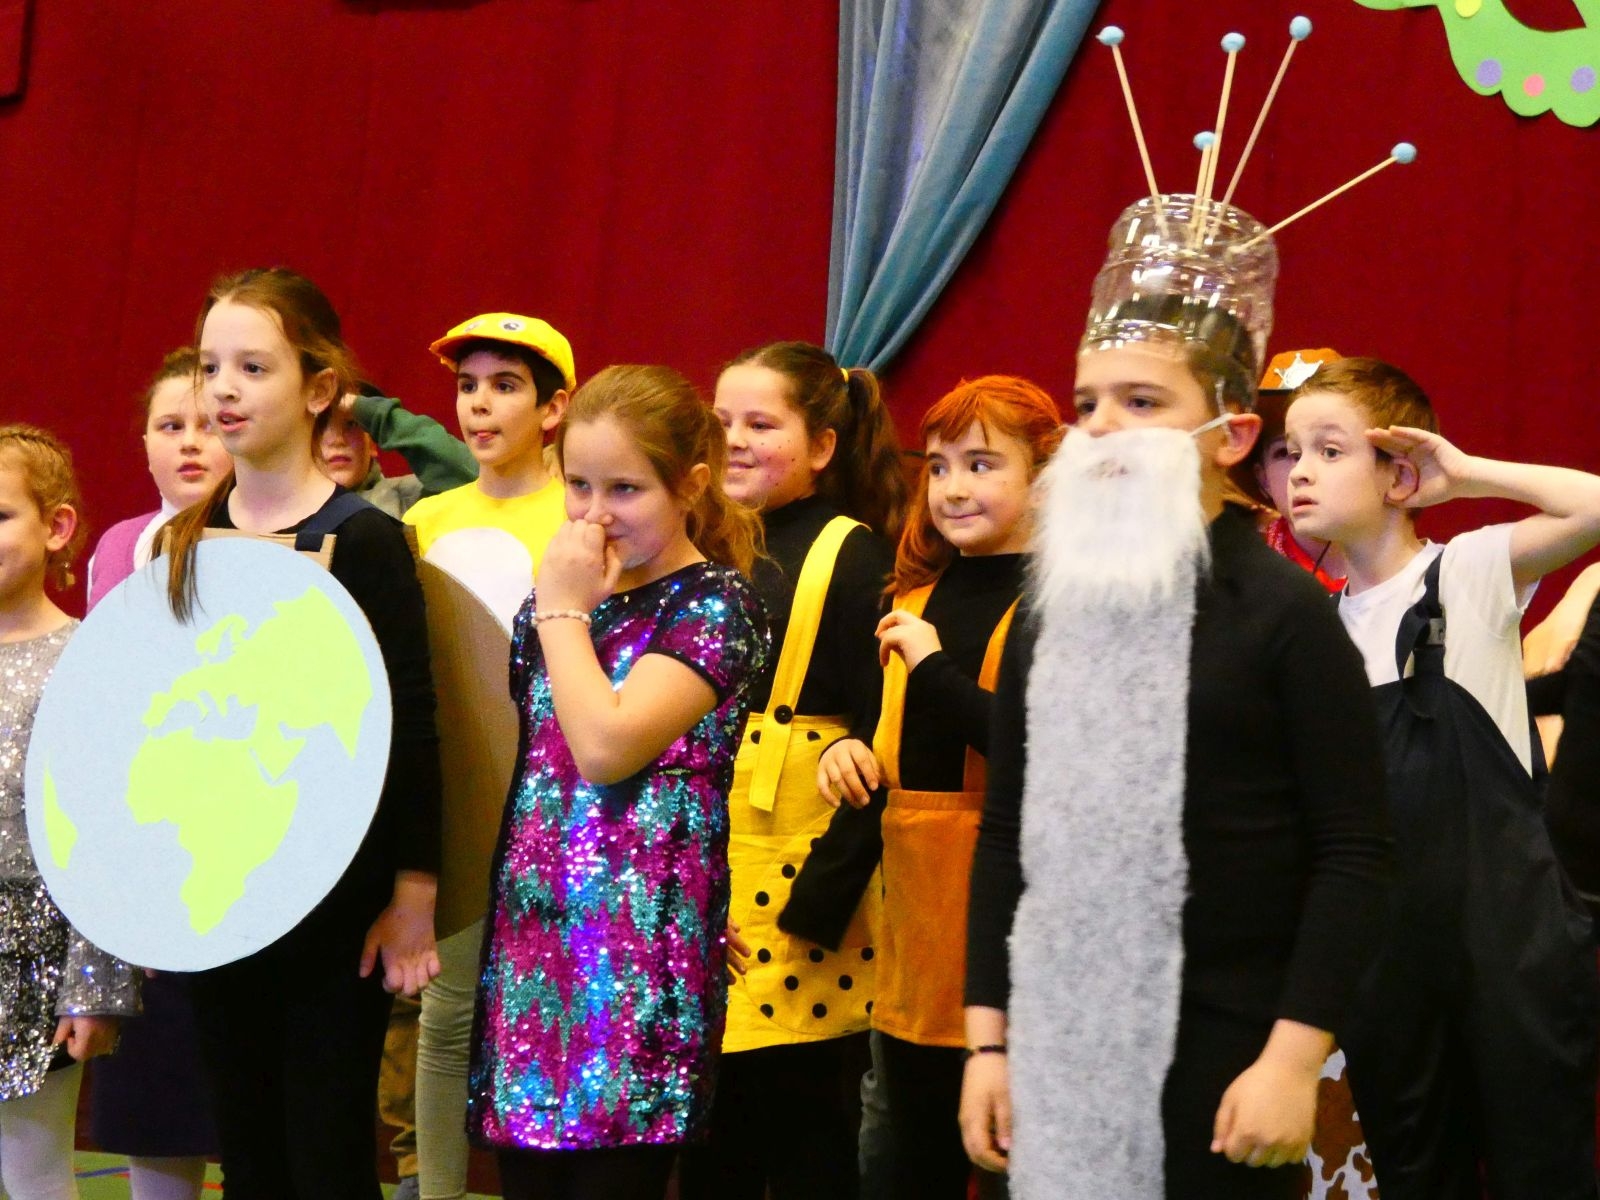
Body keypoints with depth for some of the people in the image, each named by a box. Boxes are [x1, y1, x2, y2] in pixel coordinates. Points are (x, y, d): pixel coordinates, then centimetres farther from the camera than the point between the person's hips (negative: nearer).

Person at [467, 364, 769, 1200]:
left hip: (637, 938, -7)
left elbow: (605, 746, -20)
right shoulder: (572, 596, 14)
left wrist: (564, 607, -11)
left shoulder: (715, 602, -8)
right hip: (535, 924, 7)